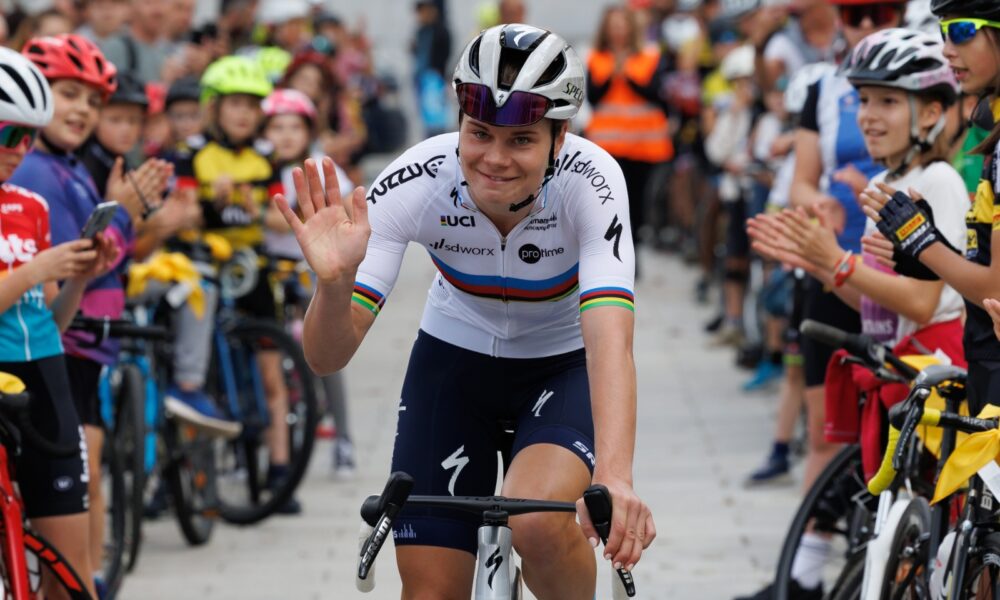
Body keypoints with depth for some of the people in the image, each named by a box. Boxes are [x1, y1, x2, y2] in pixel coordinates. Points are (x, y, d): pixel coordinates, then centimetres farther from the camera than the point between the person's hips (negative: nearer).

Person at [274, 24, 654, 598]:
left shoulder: (588, 179, -31)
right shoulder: (417, 181, -27)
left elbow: (609, 337, -43)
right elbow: (329, 355, -28)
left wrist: (614, 478, -59)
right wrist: (334, 281, -51)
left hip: (566, 364, -2)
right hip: (455, 358, 2)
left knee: (539, 523, -31)